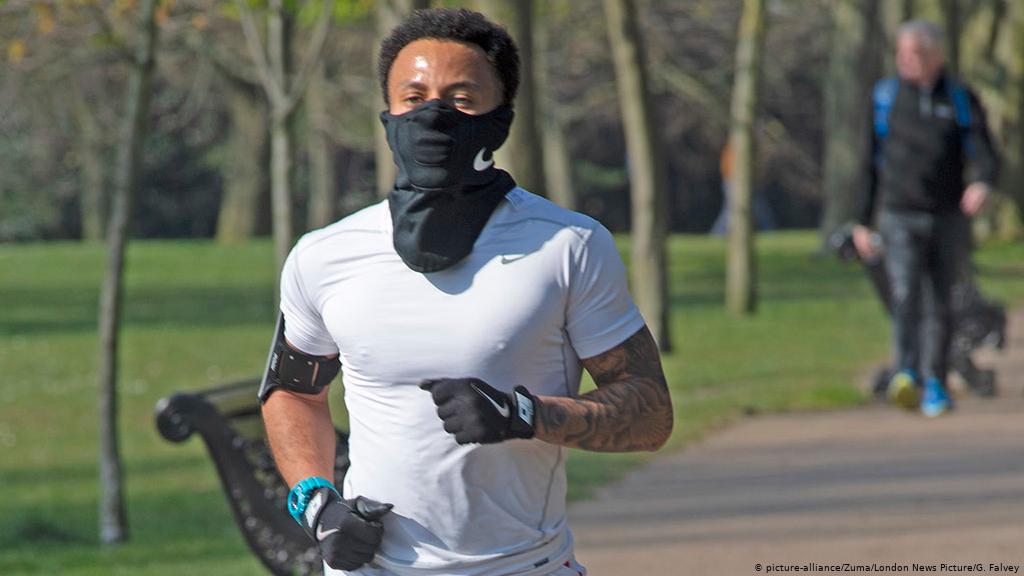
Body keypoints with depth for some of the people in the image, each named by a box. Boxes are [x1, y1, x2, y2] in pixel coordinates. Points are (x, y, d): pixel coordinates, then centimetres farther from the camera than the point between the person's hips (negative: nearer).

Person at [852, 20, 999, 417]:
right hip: (900, 217, -1)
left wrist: (981, 183, -29)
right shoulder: (885, 97, 6)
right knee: (906, 294, -19)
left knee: (939, 305, 5)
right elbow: (869, 162, 10)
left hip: (948, 218, 1)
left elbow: (983, 153, -5)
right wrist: (861, 222, 8)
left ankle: (935, 386, 15)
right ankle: (906, 375, -32)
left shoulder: (961, 100, 5)